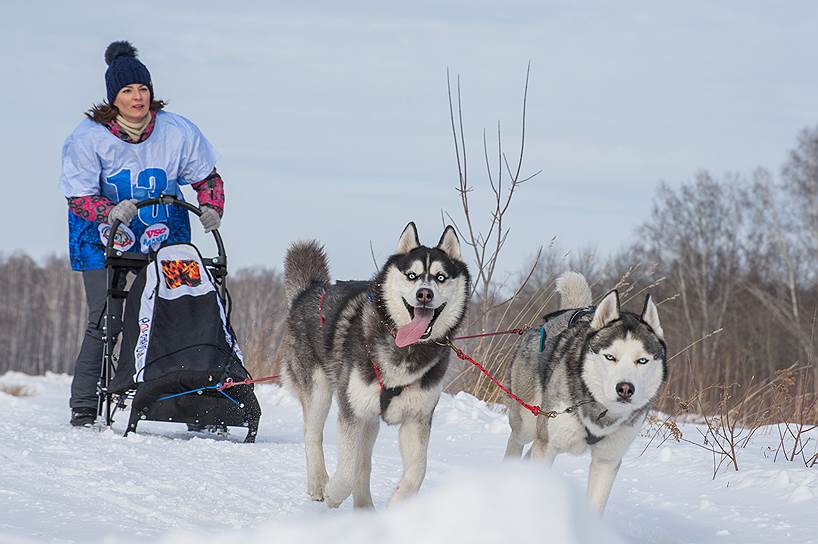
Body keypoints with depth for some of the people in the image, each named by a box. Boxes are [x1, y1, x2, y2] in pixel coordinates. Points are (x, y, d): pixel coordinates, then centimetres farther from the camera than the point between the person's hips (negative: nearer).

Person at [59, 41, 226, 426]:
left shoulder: (178, 132, -6)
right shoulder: (89, 138, -11)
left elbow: (207, 177, 6)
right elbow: (78, 196, -11)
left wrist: (210, 207, -14)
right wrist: (112, 212, -30)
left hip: (164, 239, 2)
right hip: (104, 241, -2)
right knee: (106, 320, -11)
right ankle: (83, 408, -2)